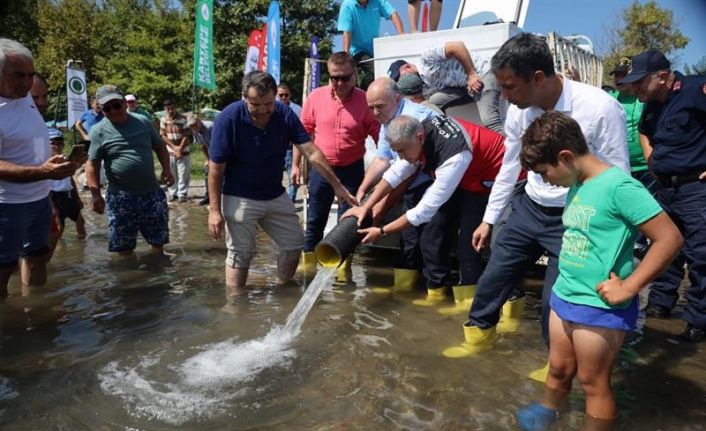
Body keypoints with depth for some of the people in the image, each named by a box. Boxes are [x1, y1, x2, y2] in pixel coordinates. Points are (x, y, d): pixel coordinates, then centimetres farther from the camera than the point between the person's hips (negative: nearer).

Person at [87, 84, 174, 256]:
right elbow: (92, 164, -4)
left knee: (158, 240, 12)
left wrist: (166, 169, 0)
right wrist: (95, 195, -11)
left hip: (152, 193, 2)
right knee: (124, 247, 7)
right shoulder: (99, 131, -3)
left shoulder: (143, 122, 4)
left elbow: (159, 146, 16)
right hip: (120, 198, -2)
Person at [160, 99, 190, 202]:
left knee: (183, 174, -2)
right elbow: (163, 136, 0)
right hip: (169, 152, 3)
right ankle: (173, 193, 20)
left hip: (183, 151, -3)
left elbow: (186, 136, -9)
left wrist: (180, 149, -15)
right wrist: (174, 147, -11)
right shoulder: (163, 120, 0)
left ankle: (182, 194, 6)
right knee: (171, 174, 9)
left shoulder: (183, 118, -10)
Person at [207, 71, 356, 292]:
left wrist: (337, 186, -14)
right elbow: (216, 168, -15)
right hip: (240, 198, -5)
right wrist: (215, 210, -17)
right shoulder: (228, 118, -20)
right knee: (240, 255, 1)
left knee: (294, 244, 12)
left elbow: (311, 152, -11)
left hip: (276, 196, 5)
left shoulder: (285, 114, -10)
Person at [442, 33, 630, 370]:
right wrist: (489, 219, 12)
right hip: (528, 208, 5)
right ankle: (479, 335, 39)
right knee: (494, 275, 12)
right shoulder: (519, 111, -7)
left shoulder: (601, 109, -23)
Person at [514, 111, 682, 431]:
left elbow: (669, 238, -20)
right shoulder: (577, 187, 5)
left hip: (599, 306, -7)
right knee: (559, 368, 24)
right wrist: (565, 286, 8)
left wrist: (628, 288, -19)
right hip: (563, 296, 8)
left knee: (592, 382, 10)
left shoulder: (618, 185, -20)